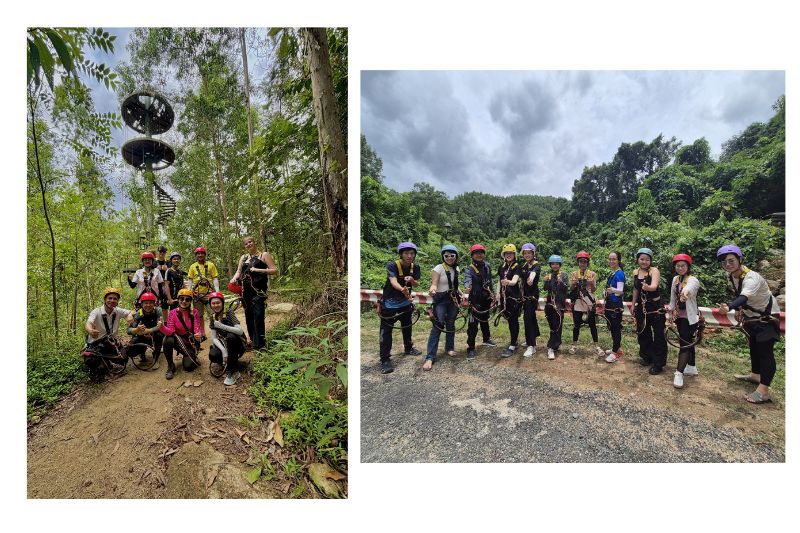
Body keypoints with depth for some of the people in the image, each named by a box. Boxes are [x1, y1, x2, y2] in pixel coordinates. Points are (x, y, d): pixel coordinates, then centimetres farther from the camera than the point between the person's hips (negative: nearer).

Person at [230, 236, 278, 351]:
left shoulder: (264, 255, 3)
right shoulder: (243, 257, 19)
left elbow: (274, 270, -4)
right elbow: (239, 271, 12)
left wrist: (258, 270, -14)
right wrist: (234, 278, -9)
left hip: (258, 290, -5)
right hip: (246, 290, 6)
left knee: (258, 316, -12)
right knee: (248, 316, 9)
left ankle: (260, 345, -7)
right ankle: (253, 341, 21)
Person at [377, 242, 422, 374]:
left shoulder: (415, 267, -6)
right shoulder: (392, 265, -23)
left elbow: (416, 284, -4)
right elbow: (393, 282, -38)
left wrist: (411, 280, -28)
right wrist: (403, 289, -59)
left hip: (405, 301, 6)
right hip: (390, 302, -5)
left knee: (407, 327, 20)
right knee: (386, 330, -6)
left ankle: (408, 348, 43)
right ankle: (385, 360, 2)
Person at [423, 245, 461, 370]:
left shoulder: (456, 268, 7)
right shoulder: (438, 268, -12)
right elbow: (434, 284, -19)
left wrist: (461, 295, 8)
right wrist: (432, 290, -40)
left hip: (453, 300, 6)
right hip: (441, 300, -6)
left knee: (451, 325, 12)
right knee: (437, 326, -10)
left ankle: (449, 348, 33)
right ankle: (430, 357, -7)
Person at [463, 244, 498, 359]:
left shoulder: (487, 267, 6)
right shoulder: (469, 269, -12)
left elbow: (490, 282, 15)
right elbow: (467, 280, -31)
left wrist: (493, 295, 14)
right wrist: (467, 289, -51)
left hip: (486, 299, 6)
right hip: (475, 300, -6)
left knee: (485, 320, 23)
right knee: (473, 324, -5)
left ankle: (486, 339, 44)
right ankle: (471, 348, 1)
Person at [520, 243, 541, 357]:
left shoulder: (536, 265, -11)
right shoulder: (523, 266, 9)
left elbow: (533, 273, -36)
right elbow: (522, 281, 6)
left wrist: (531, 279, -57)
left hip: (533, 295, -7)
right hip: (525, 294, 7)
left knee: (527, 318, -14)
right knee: (531, 316, 19)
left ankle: (531, 346, -10)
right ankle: (532, 339, 35)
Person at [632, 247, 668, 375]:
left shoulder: (654, 271, -14)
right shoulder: (635, 272, 3)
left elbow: (654, 286, -34)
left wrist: (648, 287, -56)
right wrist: (633, 305, 16)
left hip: (655, 307, -5)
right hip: (642, 307, 6)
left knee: (658, 335, -1)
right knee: (643, 333, 14)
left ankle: (658, 363, 9)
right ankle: (646, 357, 32)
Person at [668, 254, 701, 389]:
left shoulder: (693, 280, -17)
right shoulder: (675, 279, 6)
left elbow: (690, 287, -44)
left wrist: (686, 291, -66)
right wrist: (671, 312, 14)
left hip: (689, 317, -7)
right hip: (679, 316, 7)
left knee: (685, 343, -9)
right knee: (688, 342, 19)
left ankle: (679, 373, -10)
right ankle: (691, 367, 32)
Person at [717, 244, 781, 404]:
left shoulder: (751, 277, -32)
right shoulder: (731, 276, -8)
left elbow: (744, 297, -50)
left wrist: (729, 307, -66)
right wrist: (738, 309, -2)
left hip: (767, 316, -8)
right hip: (752, 315, 8)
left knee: (765, 350, -11)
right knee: (753, 346, 20)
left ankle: (763, 391, -9)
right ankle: (755, 375, 37)